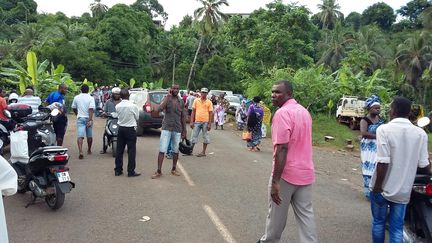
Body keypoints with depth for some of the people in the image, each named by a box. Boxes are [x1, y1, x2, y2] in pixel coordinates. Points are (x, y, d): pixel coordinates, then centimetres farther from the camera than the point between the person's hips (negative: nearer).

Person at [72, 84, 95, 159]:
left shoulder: (76, 97, 4)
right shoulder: (91, 98, -6)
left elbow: (74, 108, 14)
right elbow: (91, 109, -17)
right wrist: (90, 120, -19)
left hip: (80, 118, 1)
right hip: (88, 118, -1)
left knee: (80, 136, -8)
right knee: (89, 136, 16)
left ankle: (81, 152, -24)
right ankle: (89, 150, 31)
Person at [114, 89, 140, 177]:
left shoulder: (117, 106, -3)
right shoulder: (133, 106, -15)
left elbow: (118, 115, 6)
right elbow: (137, 117, -3)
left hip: (121, 128, 5)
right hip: (130, 129, -4)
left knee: (119, 150, 12)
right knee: (131, 151, 2)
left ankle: (118, 170, 19)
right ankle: (131, 171, 4)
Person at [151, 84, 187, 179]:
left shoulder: (181, 101, 7)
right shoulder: (166, 98, 0)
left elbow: (183, 117, 11)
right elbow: (160, 108, -21)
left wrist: (184, 131, 9)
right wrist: (168, 96, -17)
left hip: (177, 129, 3)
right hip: (166, 128, -3)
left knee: (176, 150, 11)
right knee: (162, 150, -5)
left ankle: (174, 169, 26)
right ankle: (159, 171, 2)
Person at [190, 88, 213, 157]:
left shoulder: (209, 102, 1)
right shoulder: (196, 101, 5)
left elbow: (210, 113, 0)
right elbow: (193, 111, 6)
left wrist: (210, 124, -7)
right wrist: (191, 122, -1)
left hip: (205, 122, -1)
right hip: (197, 121, 1)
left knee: (205, 137, 5)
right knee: (194, 136, 6)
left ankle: (203, 152, 14)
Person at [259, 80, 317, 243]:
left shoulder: (282, 113, -17)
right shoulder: (304, 111, 11)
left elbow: (282, 149, -24)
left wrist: (275, 181, -23)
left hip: (286, 173, -7)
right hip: (305, 172, 7)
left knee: (277, 214, 12)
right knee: (306, 215, 12)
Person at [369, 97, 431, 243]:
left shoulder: (384, 129, -15)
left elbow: (383, 162, -20)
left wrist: (377, 187, -10)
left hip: (383, 188, -2)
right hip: (403, 191, 2)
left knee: (378, 222, 17)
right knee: (397, 228, 12)